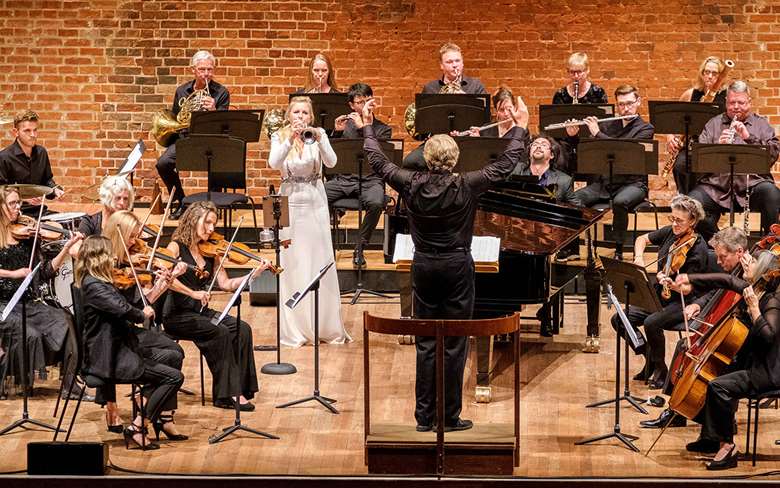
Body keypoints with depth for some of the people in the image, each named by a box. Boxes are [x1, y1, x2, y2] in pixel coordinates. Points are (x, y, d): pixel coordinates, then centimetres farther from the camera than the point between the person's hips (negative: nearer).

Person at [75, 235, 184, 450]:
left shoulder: (93, 282, 14)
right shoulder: (94, 286, -18)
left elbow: (120, 310, 16)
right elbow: (122, 309, -33)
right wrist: (142, 314, -11)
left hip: (110, 354, 11)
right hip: (109, 360, -11)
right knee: (174, 377, -12)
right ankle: (137, 428, -8)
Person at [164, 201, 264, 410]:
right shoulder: (176, 247, -5)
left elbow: (225, 284, 5)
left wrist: (255, 274, -6)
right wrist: (192, 293, -30)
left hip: (201, 312, 6)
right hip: (178, 315, -6)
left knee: (242, 329, -17)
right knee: (220, 332, -28)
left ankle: (240, 390, -18)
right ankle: (226, 394, -21)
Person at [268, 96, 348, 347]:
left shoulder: (319, 135, 2)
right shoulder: (279, 137, 1)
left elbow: (331, 162, -14)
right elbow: (274, 163, -16)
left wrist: (319, 139, -29)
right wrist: (290, 139, -28)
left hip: (315, 204, 1)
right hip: (290, 203, -1)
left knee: (321, 262, 2)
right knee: (291, 265, -1)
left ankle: (326, 326, 11)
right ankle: (294, 329, 5)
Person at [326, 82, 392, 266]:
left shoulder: (383, 129, 9)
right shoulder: (345, 125, 16)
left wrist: (362, 128, -12)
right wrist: (337, 132, -6)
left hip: (370, 180, -2)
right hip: (342, 177, 2)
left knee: (376, 203, -36)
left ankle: (360, 248, -18)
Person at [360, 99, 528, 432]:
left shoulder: (412, 185, -8)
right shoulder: (466, 186, -15)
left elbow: (378, 162, 7)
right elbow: (505, 164, -5)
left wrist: (368, 127, 21)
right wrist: (519, 130, 8)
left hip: (424, 267, 3)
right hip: (457, 267, -3)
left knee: (426, 343, 9)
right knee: (454, 344, 3)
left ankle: (425, 416, 9)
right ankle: (450, 417, 6)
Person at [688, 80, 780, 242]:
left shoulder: (761, 124, 16)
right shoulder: (714, 124, 19)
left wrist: (749, 137, -11)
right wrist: (717, 145, -11)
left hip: (753, 183, -1)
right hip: (717, 185, 1)